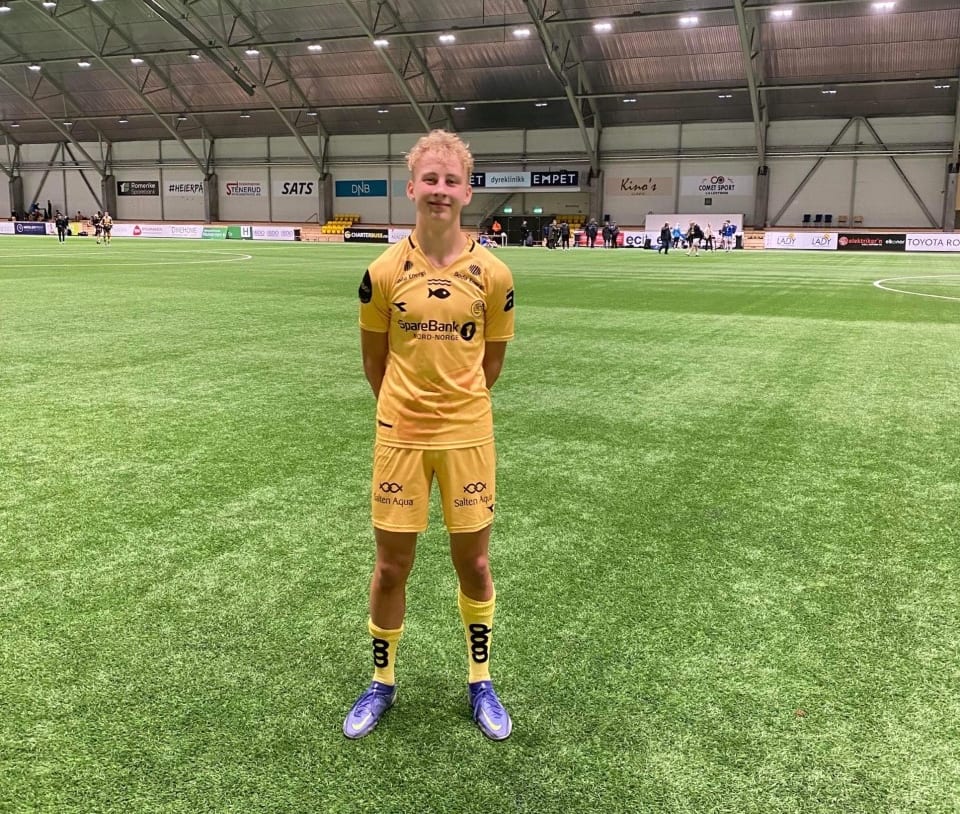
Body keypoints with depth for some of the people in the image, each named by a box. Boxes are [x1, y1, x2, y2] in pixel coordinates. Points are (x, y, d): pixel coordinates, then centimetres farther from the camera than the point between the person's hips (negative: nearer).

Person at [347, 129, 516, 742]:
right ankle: (383, 684, 31)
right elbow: (374, 361, 7)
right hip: (400, 436, 0)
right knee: (391, 568, 9)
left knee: (474, 565, 10)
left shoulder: (493, 274, -6)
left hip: (468, 436, 0)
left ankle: (481, 684, 31)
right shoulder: (384, 273, -6)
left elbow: (491, 362, 7)